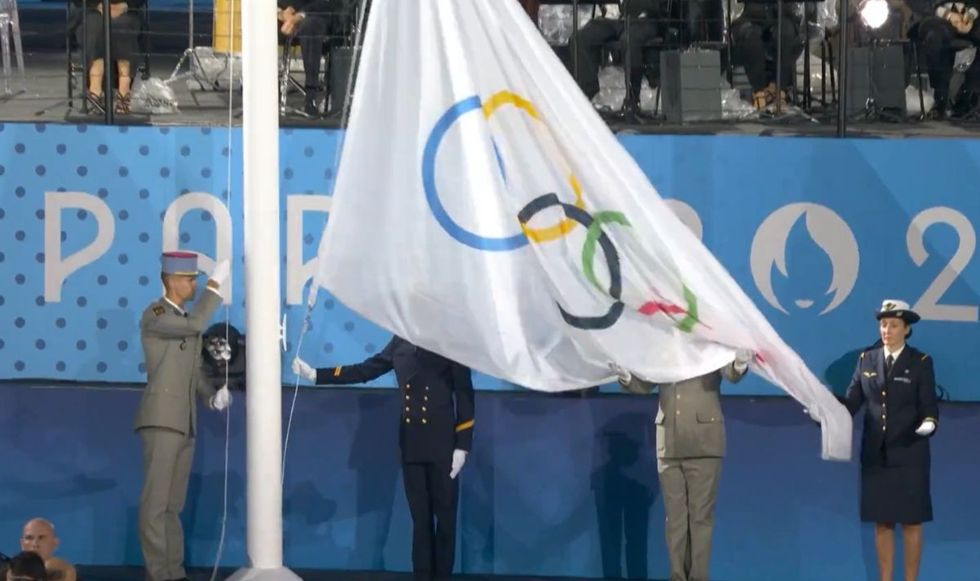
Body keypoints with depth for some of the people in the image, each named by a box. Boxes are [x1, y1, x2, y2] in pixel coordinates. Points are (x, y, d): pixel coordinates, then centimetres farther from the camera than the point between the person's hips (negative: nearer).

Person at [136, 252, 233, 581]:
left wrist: (214, 397, 1)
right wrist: (215, 285, -20)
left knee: (173, 504, 9)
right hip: (161, 420, -8)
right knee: (156, 501, -9)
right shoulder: (154, 315, -7)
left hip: (185, 423, 8)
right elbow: (195, 325, -25)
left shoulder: (187, 321, 18)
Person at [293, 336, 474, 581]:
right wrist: (315, 374, 2)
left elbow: (465, 394, -6)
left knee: (445, 517, 4)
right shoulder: (401, 342, 4)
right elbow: (364, 370, 8)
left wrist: (462, 446, -10)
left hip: (442, 444, -3)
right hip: (411, 444, 3)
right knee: (420, 517, 6)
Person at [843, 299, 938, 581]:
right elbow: (851, 401, 3)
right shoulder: (867, 360, 8)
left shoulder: (920, 363, -1)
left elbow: (929, 406, -4)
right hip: (875, 454, 3)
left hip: (908, 454, -3)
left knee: (911, 521, 1)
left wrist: (929, 424, -25)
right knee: (882, 522, 6)